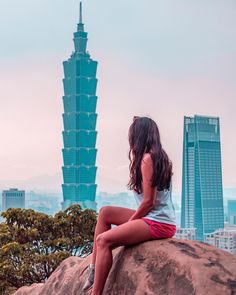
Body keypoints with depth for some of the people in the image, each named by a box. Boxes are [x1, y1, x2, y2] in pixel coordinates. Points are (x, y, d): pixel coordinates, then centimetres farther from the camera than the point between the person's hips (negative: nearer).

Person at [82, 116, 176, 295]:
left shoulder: (147, 158, -14)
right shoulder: (159, 156, 15)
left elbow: (149, 201, -17)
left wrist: (128, 222, -4)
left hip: (157, 223, -10)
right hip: (158, 219, 10)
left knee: (104, 240, -19)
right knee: (105, 213, 12)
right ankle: (94, 269, 8)